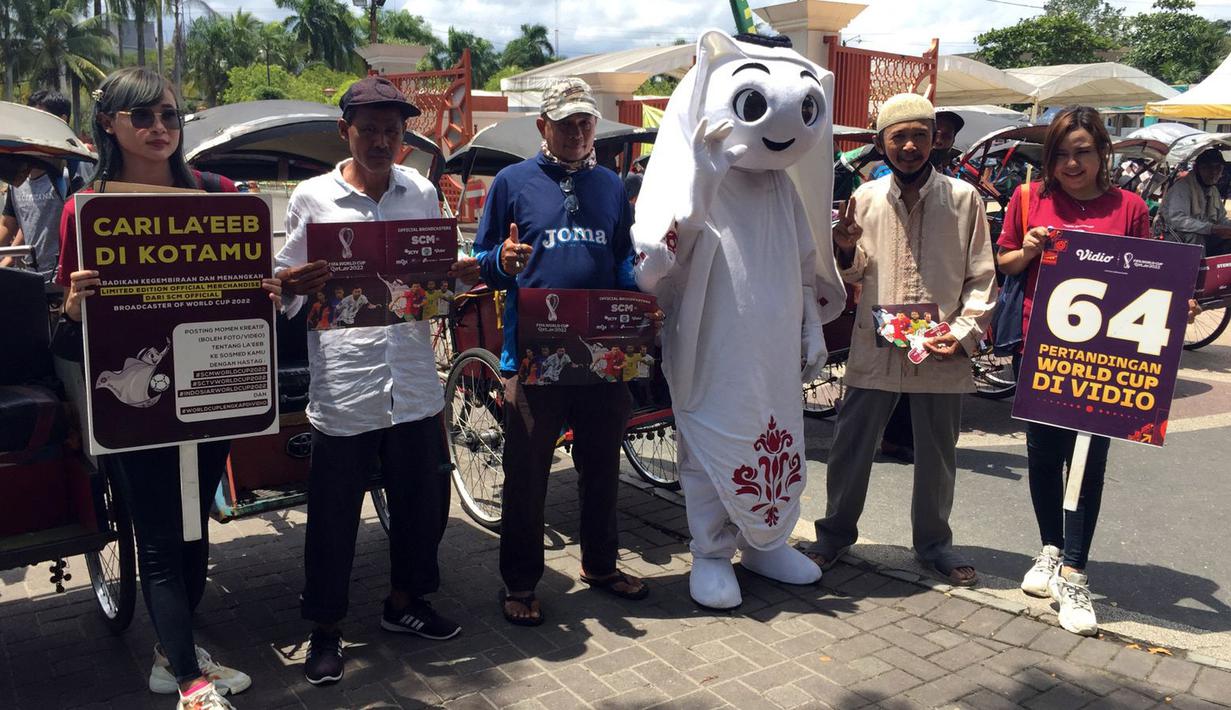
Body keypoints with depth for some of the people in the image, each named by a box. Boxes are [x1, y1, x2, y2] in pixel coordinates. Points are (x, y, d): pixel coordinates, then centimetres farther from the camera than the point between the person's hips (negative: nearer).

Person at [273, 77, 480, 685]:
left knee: (422, 500, 14)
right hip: (342, 387, -3)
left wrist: (460, 275, -8)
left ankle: (404, 601, 37)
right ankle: (326, 627, 26)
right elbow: (286, 285, 3)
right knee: (333, 515, 7)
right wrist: (292, 287, -20)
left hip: (414, 383, 3)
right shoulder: (312, 197, 1)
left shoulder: (422, 192, 9)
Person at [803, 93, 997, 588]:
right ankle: (836, 532, 27)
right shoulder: (866, 198, 5)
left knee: (937, 454, 12)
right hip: (875, 348, 1)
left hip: (941, 353, -1)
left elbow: (982, 277, 3)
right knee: (851, 446, 8)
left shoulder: (963, 198, 1)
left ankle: (933, 542, 31)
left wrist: (964, 334, -9)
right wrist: (845, 251, -10)